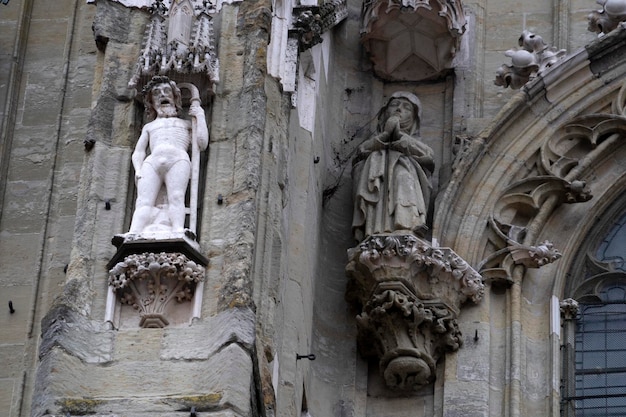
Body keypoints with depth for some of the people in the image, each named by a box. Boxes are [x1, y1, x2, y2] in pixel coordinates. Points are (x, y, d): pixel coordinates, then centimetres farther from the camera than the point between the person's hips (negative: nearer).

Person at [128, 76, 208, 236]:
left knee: (176, 197, -30)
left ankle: (178, 231, -52)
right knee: (144, 202, -25)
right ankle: (133, 235, -48)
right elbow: (138, 152, 25)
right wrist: (138, 169, 3)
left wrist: (200, 116, 22)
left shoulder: (186, 124, 34)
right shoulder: (149, 127, 39)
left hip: (178, 159, -1)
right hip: (152, 161, 1)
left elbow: (202, 144, 17)